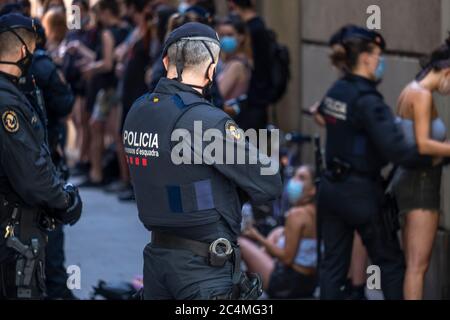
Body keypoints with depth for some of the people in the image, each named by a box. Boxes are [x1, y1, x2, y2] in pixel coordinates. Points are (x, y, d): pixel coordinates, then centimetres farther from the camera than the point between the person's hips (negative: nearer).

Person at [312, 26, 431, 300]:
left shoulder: (336, 91, 5)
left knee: (334, 263, 9)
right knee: (391, 261, 7)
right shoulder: (368, 101, -19)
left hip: (331, 186, 7)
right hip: (360, 192, -7)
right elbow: (397, 151, -27)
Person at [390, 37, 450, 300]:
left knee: (414, 263, 10)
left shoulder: (412, 91, 15)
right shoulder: (422, 96, -14)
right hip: (421, 182, -10)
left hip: (410, 179, 10)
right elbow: (423, 145, -24)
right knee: (418, 265, -12)